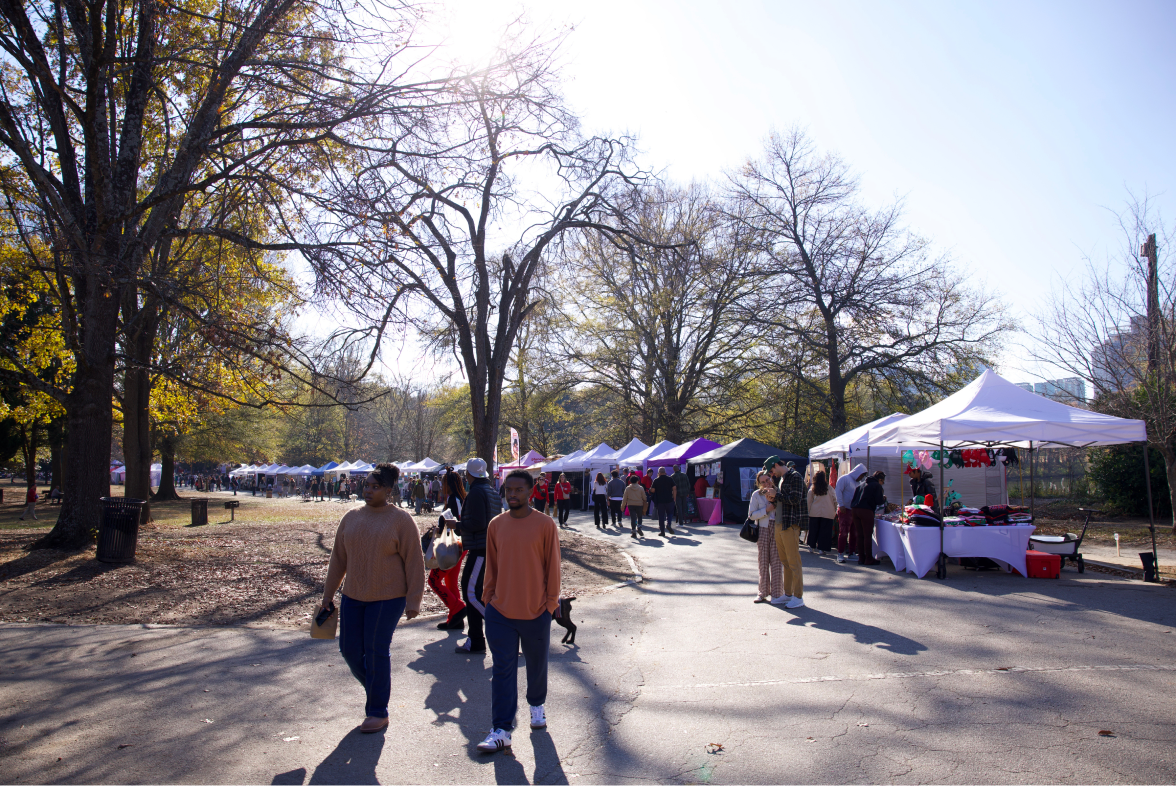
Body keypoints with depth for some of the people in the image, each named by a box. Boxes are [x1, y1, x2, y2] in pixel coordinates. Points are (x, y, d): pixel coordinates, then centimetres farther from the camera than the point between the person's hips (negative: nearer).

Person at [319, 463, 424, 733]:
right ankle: (376, 690, 34)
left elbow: (414, 562, -8)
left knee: (376, 652, -1)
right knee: (350, 649, 8)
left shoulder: (400, 520, -8)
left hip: (387, 598, -5)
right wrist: (328, 593, 15)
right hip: (353, 596, 6)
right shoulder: (351, 517, 6)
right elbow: (338, 557, 14)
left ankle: (378, 712, 16)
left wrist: (413, 600, -11)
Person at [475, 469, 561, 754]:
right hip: (500, 611, 2)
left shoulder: (545, 524, -8)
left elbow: (552, 566, -4)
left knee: (536, 664, 17)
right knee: (503, 670, 1)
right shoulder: (496, 525, 1)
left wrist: (551, 601, -3)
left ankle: (537, 705, 42)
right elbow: (491, 566, 9)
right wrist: (488, 597, 8)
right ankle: (501, 730, 7)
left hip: (536, 612, -1)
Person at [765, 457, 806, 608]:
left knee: (793, 561, -4)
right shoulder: (781, 478, 18)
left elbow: (795, 499, -19)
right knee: (785, 561, 12)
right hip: (779, 524, 9)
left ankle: (798, 597, 3)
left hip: (790, 525, -9)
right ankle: (788, 594, 20)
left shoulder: (795, 477, -9)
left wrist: (776, 494, -12)